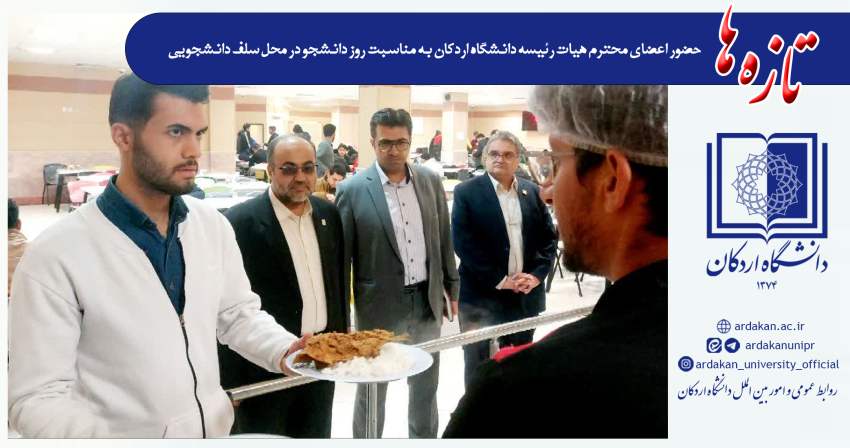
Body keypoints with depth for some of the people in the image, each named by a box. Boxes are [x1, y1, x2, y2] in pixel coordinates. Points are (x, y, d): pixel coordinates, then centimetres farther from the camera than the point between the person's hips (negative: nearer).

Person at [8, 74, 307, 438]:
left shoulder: (213, 225, -5)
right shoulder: (55, 254, -20)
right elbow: (36, 397, -18)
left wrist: (284, 350, -13)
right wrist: (102, 436, -34)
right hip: (117, 431, -4)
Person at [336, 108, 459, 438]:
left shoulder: (430, 181, 2)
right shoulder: (351, 190, -10)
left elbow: (444, 240, 9)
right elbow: (341, 256, -7)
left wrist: (453, 289, 10)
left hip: (427, 301, 4)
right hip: (380, 306, -4)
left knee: (426, 386, 19)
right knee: (372, 391, 13)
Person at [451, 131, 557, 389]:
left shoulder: (532, 192, 8)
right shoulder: (466, 192, -5)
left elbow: (549, 238, 8)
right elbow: (463, 243, -13)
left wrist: (537, 275, -8)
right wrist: (499, 280, -16)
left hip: (526, 296, 4)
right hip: (482, 296, -4)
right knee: (479, 367, 8)